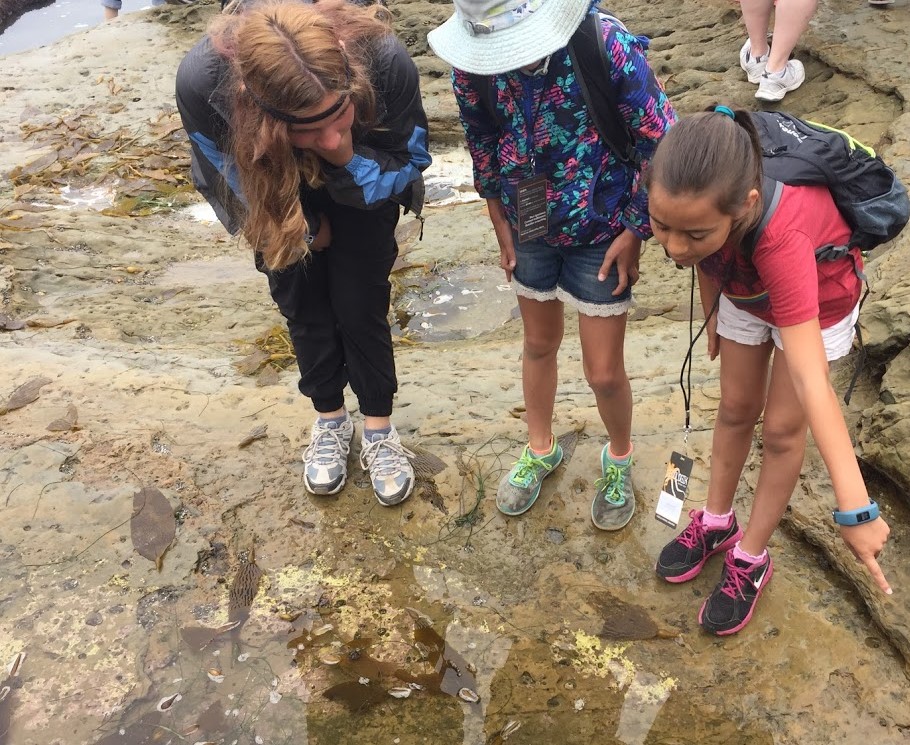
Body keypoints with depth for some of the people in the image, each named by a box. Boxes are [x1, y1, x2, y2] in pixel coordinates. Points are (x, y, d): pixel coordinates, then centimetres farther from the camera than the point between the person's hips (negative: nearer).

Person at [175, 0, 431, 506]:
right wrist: (305, 227, -4)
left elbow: (409, 162, -21)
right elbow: (229, 176, -17)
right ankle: (331, 421, 31)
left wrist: (349, 158, -42)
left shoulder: (384, 60, -42)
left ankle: (379, 430, 21)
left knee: (360, 307, 0)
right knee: (303, 306, 8)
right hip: (276, 193, 1)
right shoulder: (204, 80, -40)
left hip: (363, 190, -1)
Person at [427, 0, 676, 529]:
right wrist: (500, 218, 6)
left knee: (604, 372, 5)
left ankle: (619, 460, 37)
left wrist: (634, 231, -12)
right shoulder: (474, 61, -17)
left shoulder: (609, 48, -29)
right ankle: (540, 450, 46)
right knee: (539, 345, 21)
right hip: (529, 227, 4)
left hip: (599, 232, -3)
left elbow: (661, 145, -17)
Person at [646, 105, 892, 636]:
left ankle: (751, 559, 24)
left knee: (782, 427, 4)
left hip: (819, 297, -4)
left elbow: (811, 379, -47)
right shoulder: (693, 199, -34)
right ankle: (717, 522, 36)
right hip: (744, 290, 4)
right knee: (737, 409, 16)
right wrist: (713, 314, 8)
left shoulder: (781, 235, -47)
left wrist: (855, 508, -46)